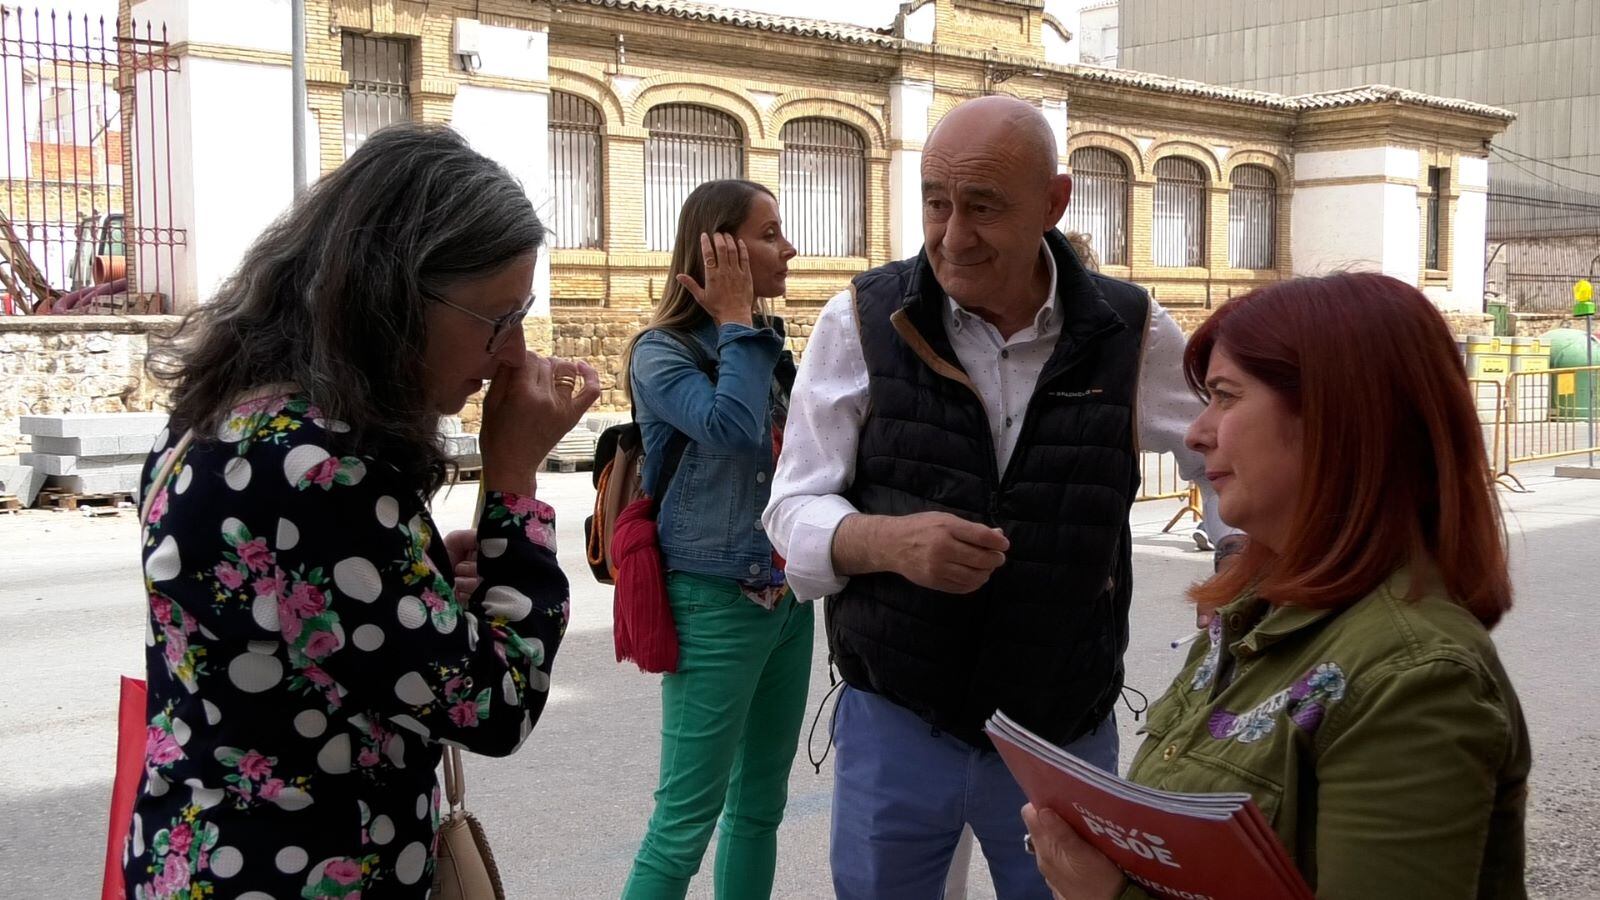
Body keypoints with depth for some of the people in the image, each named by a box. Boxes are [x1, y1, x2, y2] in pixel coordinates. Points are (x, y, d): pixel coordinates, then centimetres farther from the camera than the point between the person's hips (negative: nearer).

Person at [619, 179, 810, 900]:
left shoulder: (766, 346, 11)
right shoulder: (662, 353, -9)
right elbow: (732, 429, -26)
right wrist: (737, 323, -14)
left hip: (786, 597, 7)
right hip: (715, 603, -7)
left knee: (760, 805, 15)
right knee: (688, 815, -2)